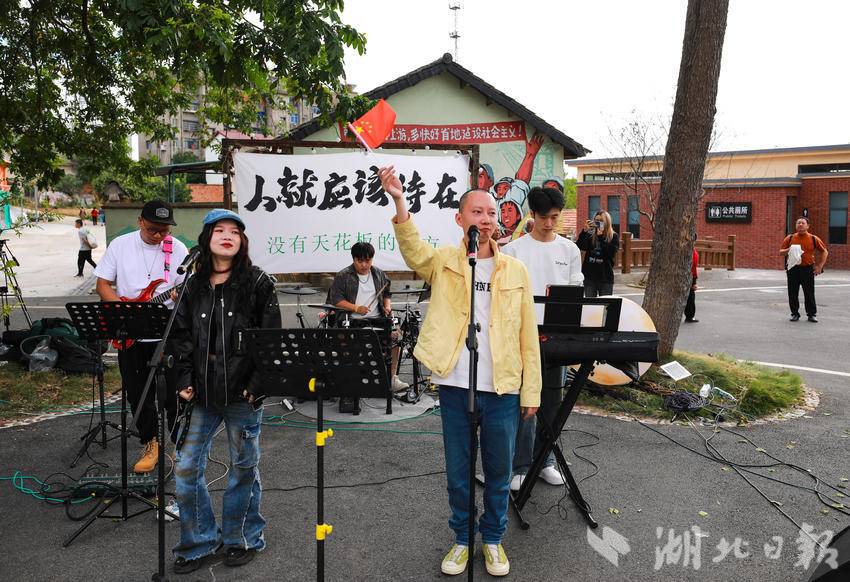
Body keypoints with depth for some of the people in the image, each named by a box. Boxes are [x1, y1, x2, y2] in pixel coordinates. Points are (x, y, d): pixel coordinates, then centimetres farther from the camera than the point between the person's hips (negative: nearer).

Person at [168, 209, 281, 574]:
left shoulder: (258, 283, -6)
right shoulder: (194, 285, 7)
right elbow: (182, 335, 11)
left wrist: (257, 386, -14)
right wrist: (184, 380, 0)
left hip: (243, 393, -4)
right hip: (203, 393, 4)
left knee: (244, 468, 11)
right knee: (185, 469, 7)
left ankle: (244, 537, 32)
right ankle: (199, 540, 28)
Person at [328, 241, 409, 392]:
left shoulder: (379, 275, 14)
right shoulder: (343, 276, 0)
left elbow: (386, 293, 25)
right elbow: (335, 299, -5)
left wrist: (387, 305, 3)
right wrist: (356, 308, -15)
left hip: (377, 319, 3)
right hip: (353, 321, -3)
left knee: (394, 334, -21)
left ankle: (392, 377, -13)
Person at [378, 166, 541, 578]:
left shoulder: (515, 271, 3)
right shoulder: (443, 263, 0)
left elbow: (528, 336, 4)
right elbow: (413, 249, -23)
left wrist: (531, 392, 2)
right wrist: (399, 202, -41)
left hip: (503, 389, 1)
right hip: (456, 387, -1)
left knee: (498, 471, 14)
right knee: (458, 471, 13)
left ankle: (493, 539, 35)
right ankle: (462, 539, 33)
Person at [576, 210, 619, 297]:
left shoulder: (613, 237, 0)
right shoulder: (590, 235, 4)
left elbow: (610, 253, -14)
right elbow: (580, 246, -11)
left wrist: (601, 236, -16)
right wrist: (585, 231, -19)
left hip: (605, 277, -2)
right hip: (589, 276, 2)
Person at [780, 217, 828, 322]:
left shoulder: (813, 239, 2)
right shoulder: (790, 238, 6)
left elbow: (825, 252, 8)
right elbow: (781, 252, 9)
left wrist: (819, 266, 1)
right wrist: (788, 250, -13)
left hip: (808, 269, -1)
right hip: (793, 269, 1)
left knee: (809, 294, 2)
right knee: (792, 294, 3)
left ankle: (812, 314, 14)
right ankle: (795, 314, 16)